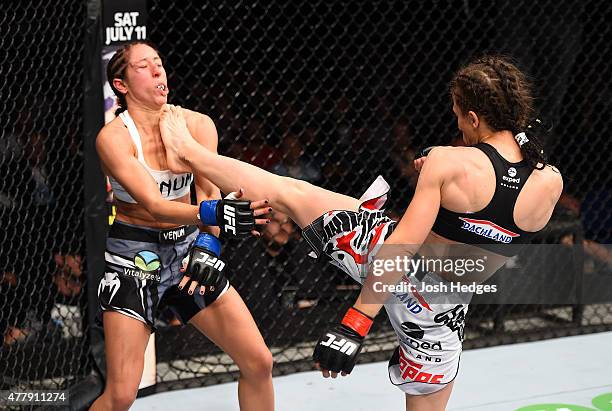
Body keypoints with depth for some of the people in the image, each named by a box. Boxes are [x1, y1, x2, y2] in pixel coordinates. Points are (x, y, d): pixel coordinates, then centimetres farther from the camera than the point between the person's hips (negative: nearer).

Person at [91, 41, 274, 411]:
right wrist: (212, 214, -43)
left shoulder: (198, 125, -3)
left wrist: (208, 244, -31)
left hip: (189, 246, 5)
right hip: (134, 256, -4)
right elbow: (153, 204, -26)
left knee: (259, 362, -1)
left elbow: (209, 191, -11)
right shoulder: (113, 137, -16)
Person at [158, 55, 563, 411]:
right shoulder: (552, 184, -11)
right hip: (445, 309, 3)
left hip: (384, 259, -3)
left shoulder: (448, 162, -20)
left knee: (289, 191, 14)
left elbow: (403, 246, -23)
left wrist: (356, 322, -23)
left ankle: (189, 153, 30)